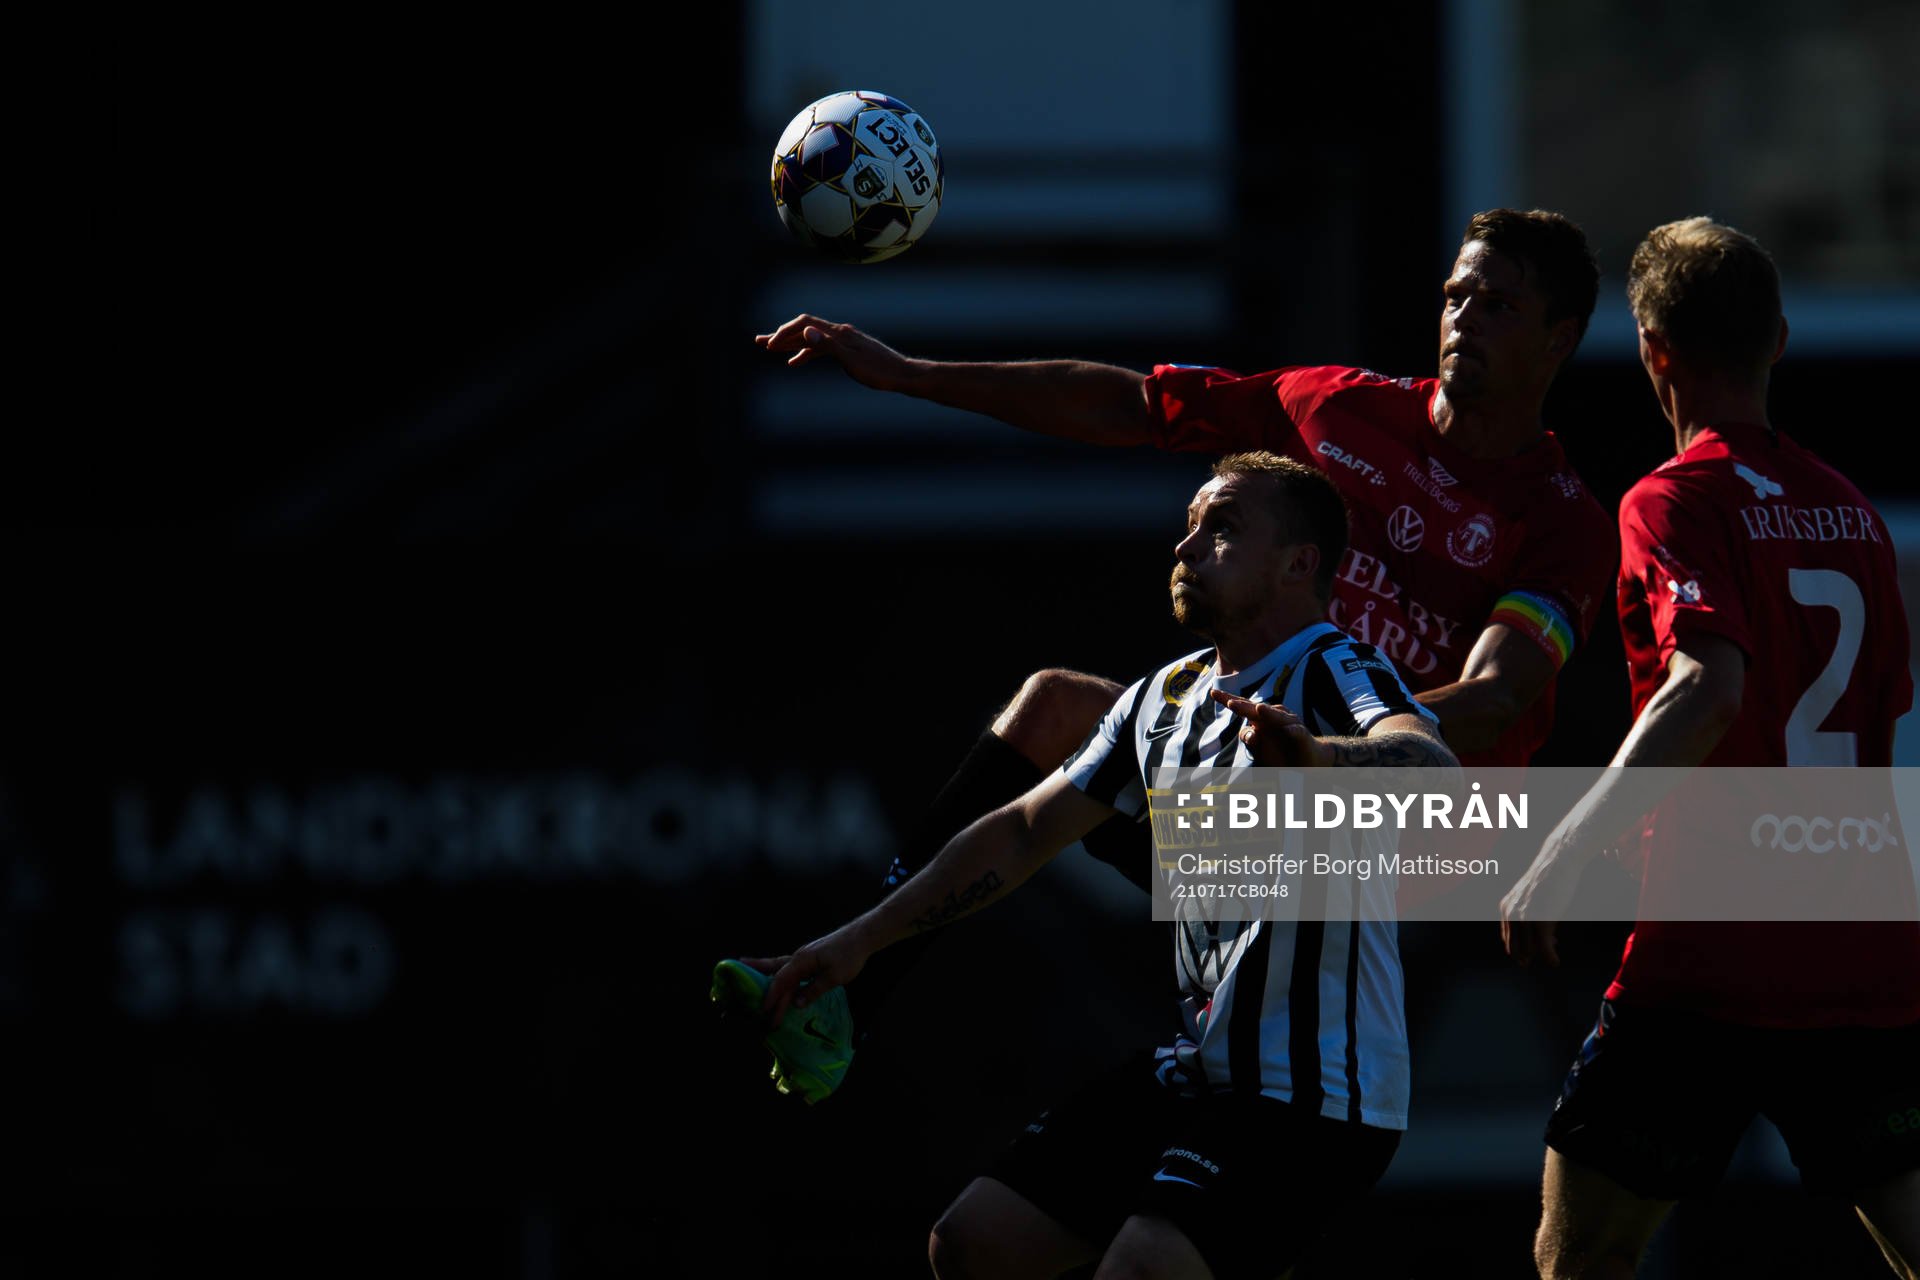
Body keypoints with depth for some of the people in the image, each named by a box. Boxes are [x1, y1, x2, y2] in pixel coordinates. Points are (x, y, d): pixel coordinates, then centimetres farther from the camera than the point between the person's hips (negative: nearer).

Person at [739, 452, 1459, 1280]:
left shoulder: (1336, 676, -12)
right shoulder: (1164, 699, 13)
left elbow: (1433, 766, -35)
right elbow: (1026, 831, 21)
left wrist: (1316, 753, -56)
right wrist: (860, 939, 18)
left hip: (1314, 1105, -9)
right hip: (1196, 1078, 9)